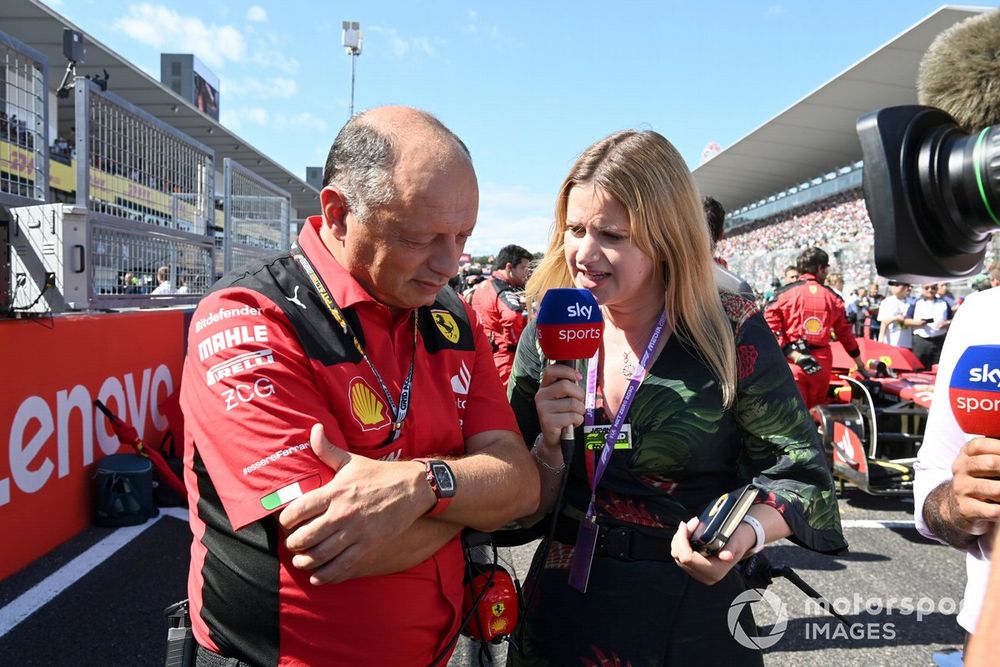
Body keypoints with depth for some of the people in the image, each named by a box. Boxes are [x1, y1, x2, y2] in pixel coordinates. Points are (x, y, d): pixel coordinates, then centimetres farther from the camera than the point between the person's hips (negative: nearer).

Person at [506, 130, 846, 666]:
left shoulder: (731, 333, -14)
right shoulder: (547, 335, -7)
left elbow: (800, 471, -7)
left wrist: (747, 533, -26)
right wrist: (550, 444, -23)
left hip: (693, 620, -2)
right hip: (563, 609, 3)